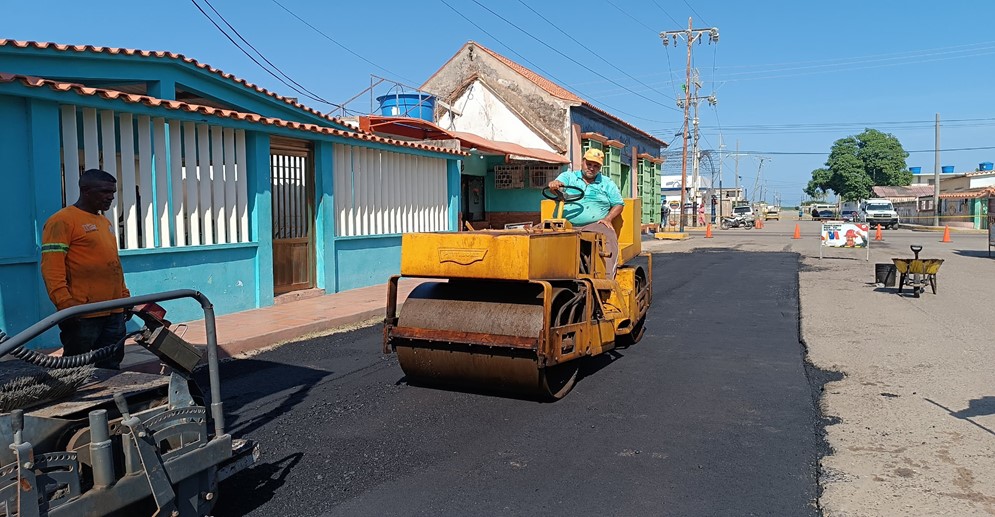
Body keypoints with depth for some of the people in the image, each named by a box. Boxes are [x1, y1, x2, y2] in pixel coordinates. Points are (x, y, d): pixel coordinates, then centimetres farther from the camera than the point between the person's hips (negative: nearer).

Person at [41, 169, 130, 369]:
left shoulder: (105, 222, 19)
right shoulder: (62, 221, -7)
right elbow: (51, 267, -15)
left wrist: (124, 296, 20)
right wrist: (65, 303, -22)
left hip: (114, 313, 8)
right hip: (82, 315, -8)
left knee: (111, 369, 12)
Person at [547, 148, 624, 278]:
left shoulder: (607, 184, 20)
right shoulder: (568, 176, 17)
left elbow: (618, 204, 16)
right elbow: (558, 185, -4)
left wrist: (608, 219, -4)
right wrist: (554, 185, -31)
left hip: (595, 225, 0)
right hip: (567, 225, 0)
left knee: (609, 237, -32)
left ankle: (607, 278, -35)